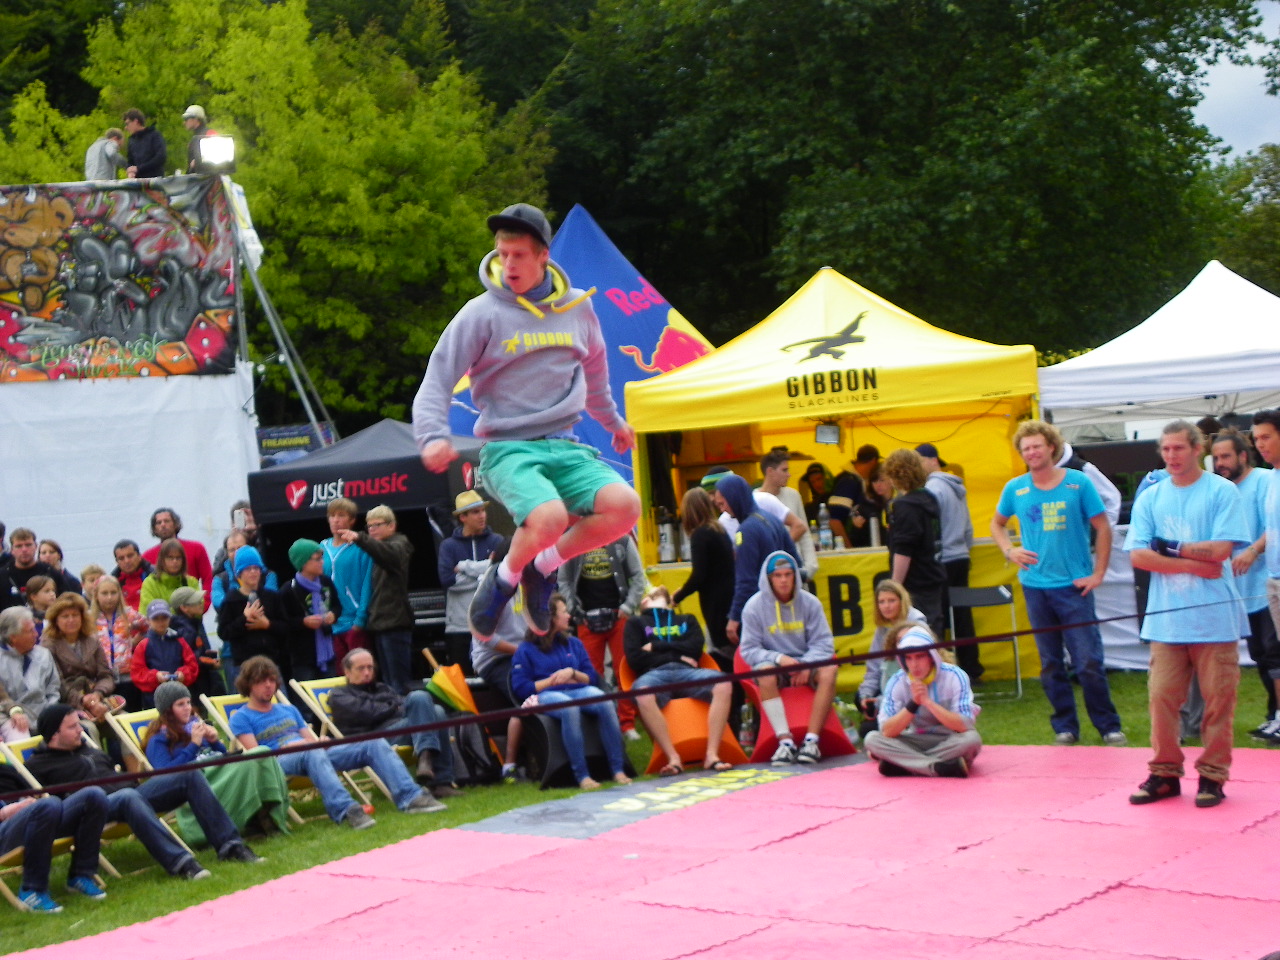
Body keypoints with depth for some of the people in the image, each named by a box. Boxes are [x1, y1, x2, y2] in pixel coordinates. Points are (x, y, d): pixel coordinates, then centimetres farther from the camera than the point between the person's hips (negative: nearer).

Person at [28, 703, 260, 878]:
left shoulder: (86, 748, 28)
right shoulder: (37, 765, 5)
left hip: (130, 796, 8)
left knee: (189, 776, -5)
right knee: (128, 796, -42)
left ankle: (229, 844, -12)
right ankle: (179, 862, -52)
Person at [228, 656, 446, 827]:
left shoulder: (288, 710, 32)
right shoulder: (242, 718, 12)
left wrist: (319, 741, -1)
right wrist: (291, 746, -15)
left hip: (317, 753, 7)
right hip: (280, 762, -7)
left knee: (374, 744, -13)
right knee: (312, 754, -43)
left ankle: (410, 797, -26)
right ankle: (345, 810, -60)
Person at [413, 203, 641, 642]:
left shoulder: (578, 308, 10)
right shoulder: (483, 314, -4)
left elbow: (595, 371, 30)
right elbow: (438, 380, -5)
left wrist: (613, 422, 42)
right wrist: (433, 436, -23)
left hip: (565, 446, 4)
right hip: (508, 448, -4)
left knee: (624, 505, -23)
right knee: (549, 517, -34)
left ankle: (544, 566, 3)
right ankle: (505, 576, 1)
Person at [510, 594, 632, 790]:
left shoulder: (574, 643, 24)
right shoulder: (526, 650, 11)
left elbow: (593, 678, 18)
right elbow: (520, 688, 0)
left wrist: (572, 674, -2)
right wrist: (552, 680, -4)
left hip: (579, 690, 4)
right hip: (545, 695, -4)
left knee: (605, 702, -31)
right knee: (569, 708, -40)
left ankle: (618, 770, -32)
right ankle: (582, 775, -40)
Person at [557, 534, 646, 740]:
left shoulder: (622, 541, 6)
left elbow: (638, 576, 7)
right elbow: (563, 580, 11)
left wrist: (628, 607, -3)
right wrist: (574, 609, -1)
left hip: (618, 615, -1)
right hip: (587, 620, 1)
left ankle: (627, 723, 3)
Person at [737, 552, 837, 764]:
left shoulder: (810, 603, 1)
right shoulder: (754, 607, -4)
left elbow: (823, 643, -1)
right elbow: (749, 650, -7)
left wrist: (807, 663, -21)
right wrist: (778, 658, -24)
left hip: (806, 665, 2)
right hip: (774, 666, -2)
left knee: (829, 670, -30)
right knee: (764, 672, -36)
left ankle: (812, 739, -32)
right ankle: (785, 741, -37)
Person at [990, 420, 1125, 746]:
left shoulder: (1078, 483, -3)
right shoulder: (1015, 489, 4)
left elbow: (1103, 527, 1)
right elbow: (997, 524, 21)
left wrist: (1098, 573, -3)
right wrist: (1010, 551, 3)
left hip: (1074, 585, -3)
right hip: (1035, 587, 3)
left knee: (1089, 662, -6)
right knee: (1051, 665, 7)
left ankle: (1109, 726, 6)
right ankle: (1065, 727, 17)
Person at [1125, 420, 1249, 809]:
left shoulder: (1222, 491, -1)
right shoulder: (1150, 498, 10)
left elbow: (1220, 550, -10)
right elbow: (1138, 556, 0)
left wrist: (1172, 549, -4)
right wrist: (1194, 564, -8)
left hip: (1214, 616, -3)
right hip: (1166, 617, 3)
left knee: (1218, 698, -1)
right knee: (1161, 696, 0)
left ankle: (1212, 775, 9)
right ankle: (1165, 773, 11)